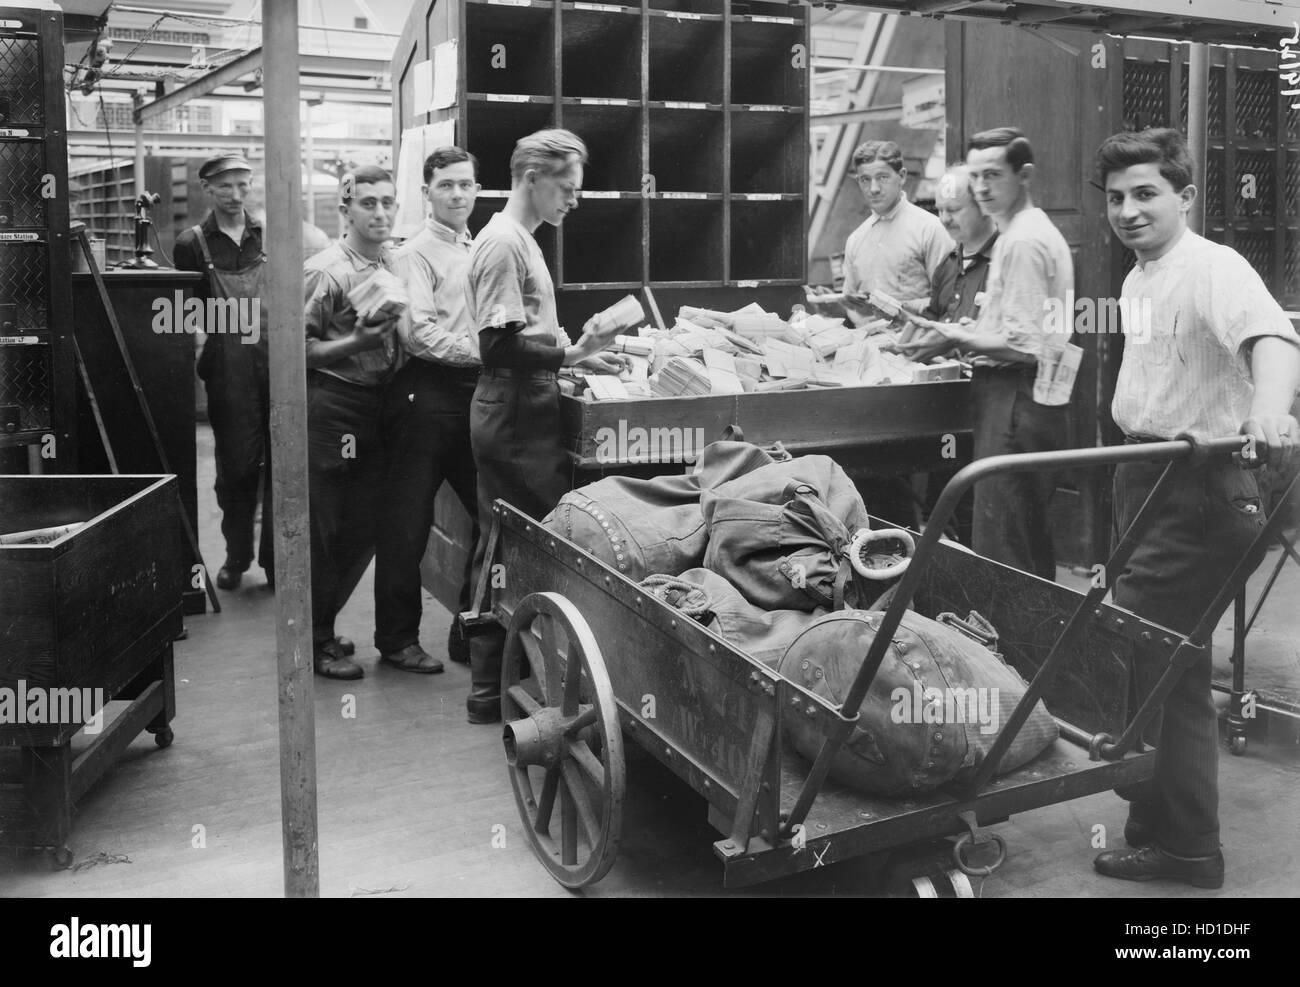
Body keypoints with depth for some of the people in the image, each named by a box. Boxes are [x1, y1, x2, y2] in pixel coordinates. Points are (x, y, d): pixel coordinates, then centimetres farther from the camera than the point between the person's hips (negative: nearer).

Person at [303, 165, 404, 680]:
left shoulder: (396, 265, 11)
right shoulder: (326, 270, -11)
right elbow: (297, 348, -14)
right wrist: (355, 343, -22)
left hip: (376, 406, 7)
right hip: (328, 409, -7)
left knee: (364, 529, 11)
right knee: (322, 530, 1)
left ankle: (321, 623, 28)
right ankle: (317, 641, 14)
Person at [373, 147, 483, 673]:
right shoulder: (416, 253, -5)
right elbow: (421, 333, -16)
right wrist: (485, 352, -19)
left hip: (474, 392, 7)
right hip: (428, 393, -7)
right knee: (407, 524, 1)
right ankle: (397, 639, 13)